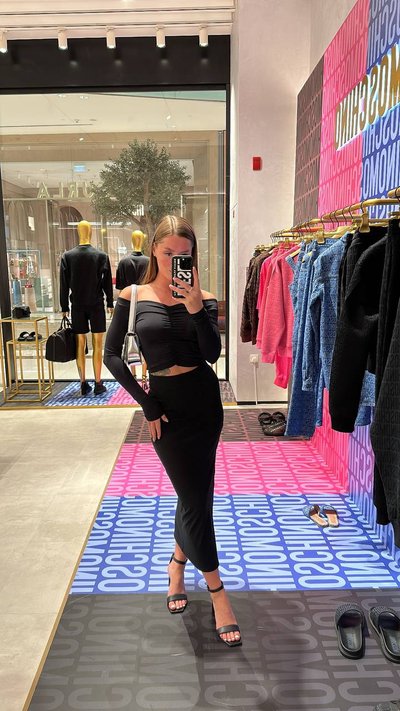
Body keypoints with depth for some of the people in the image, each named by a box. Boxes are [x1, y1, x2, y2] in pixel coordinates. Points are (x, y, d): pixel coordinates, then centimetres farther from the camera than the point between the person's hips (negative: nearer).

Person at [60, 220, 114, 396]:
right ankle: (98, 383, 4)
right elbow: (107, 282, -2)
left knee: (80, 345, 7)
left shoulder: (67, 256, -1)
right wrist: (110, 304, 7)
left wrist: (64, 307, 6)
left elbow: (64, 284, 0)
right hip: (96, 305, -1)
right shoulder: (101, 256, -5)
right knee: (97, 344, 3)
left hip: (77, 306, 2)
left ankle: (83, 384, 11)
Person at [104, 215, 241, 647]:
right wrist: (146, 405, -8)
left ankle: (177, 564, 41)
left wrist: (195, 307, -25)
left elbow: (213, 353, -12)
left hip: (204, 399, 3)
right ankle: (217, 593, 17)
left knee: (193, 494, 13)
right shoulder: (133, 297, -3)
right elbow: (111, 355, -6)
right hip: (166, 404, -2)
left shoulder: (202, 299, -1)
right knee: (197, 498, 1)